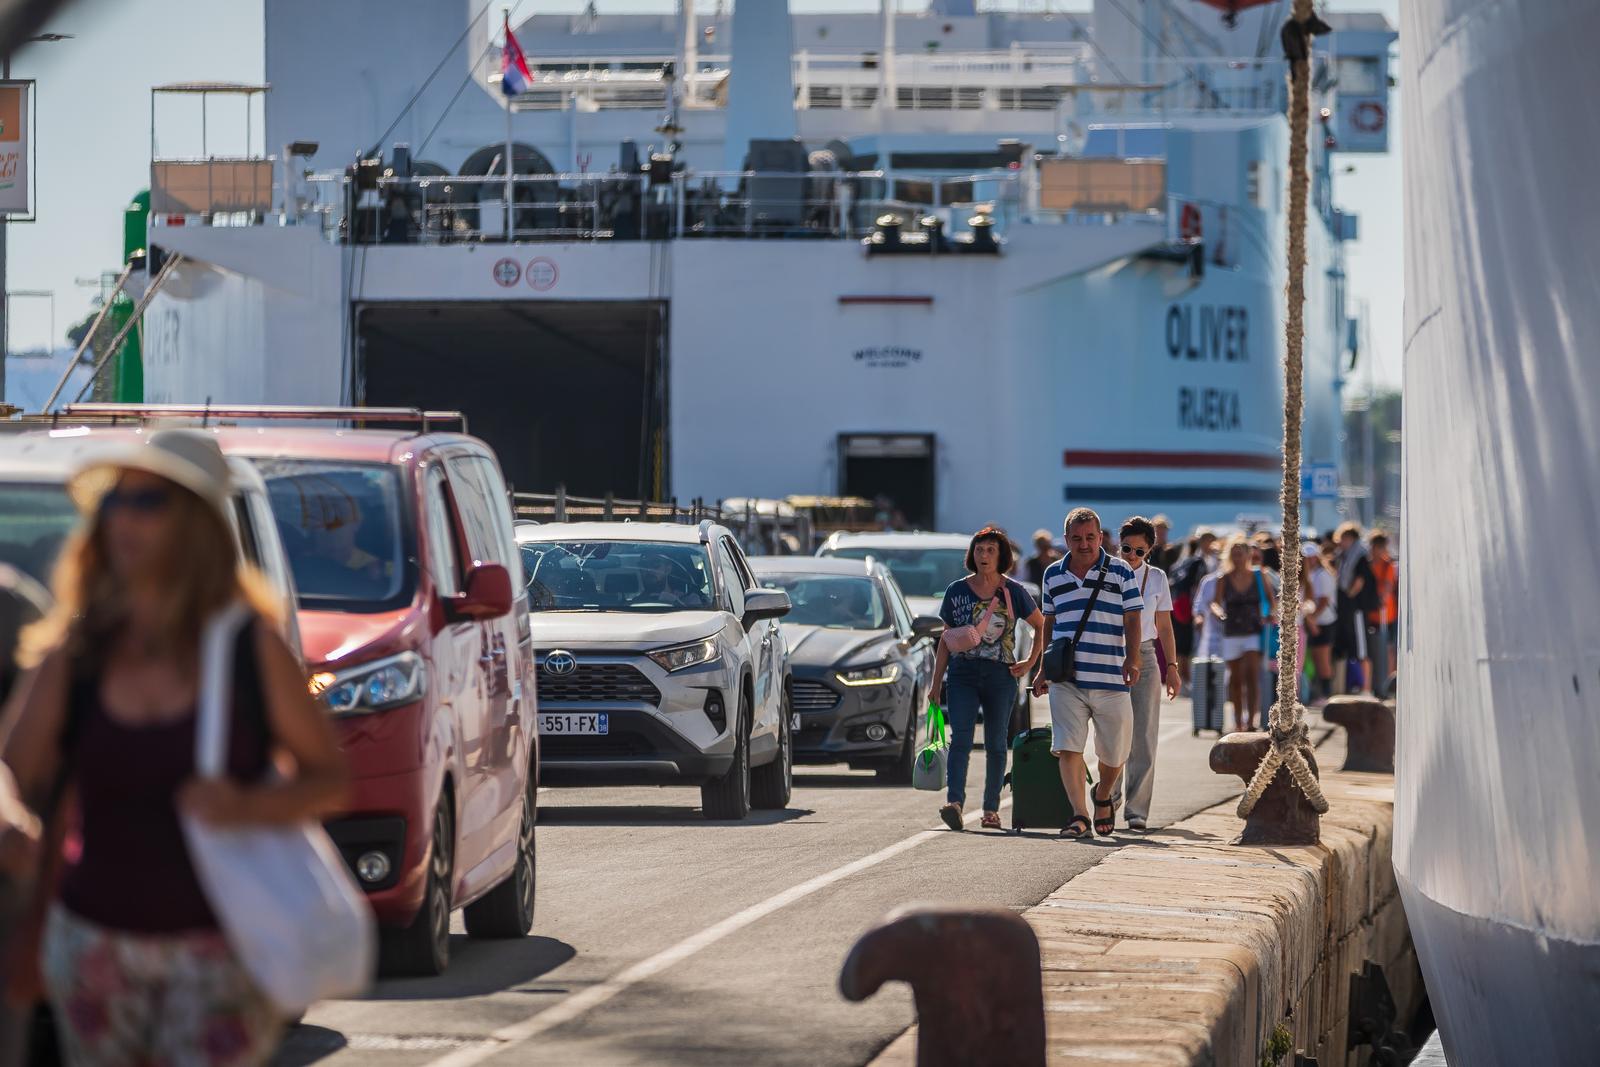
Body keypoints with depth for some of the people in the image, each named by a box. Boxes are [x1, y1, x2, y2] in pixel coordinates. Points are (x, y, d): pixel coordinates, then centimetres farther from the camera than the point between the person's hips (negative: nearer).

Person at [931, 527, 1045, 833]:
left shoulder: (1013, 591, 2)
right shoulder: (956, 591, 5)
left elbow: (1042, 625, 13)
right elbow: (947, 640, 10)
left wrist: (1031, 662, 5)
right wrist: (935, 683, 8)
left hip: (1001, 676, 0)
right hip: (963, 675, 0)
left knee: (995, 744, 6)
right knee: (960, 738, -15)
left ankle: (991, 808, 14)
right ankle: (954, 802, -28)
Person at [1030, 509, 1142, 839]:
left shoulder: (1121, 573, 3)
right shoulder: (1053, 574, 12)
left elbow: (1132, 620, -1)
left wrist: (1132, 659, -18)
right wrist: (1043, 669, 21)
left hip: (1110, 679, -1)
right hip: (1065, 680, 1)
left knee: (1114, 755, 8)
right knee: (1068, 749, -12)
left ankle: (1103, 797, 36)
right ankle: (1079, 815, -13)